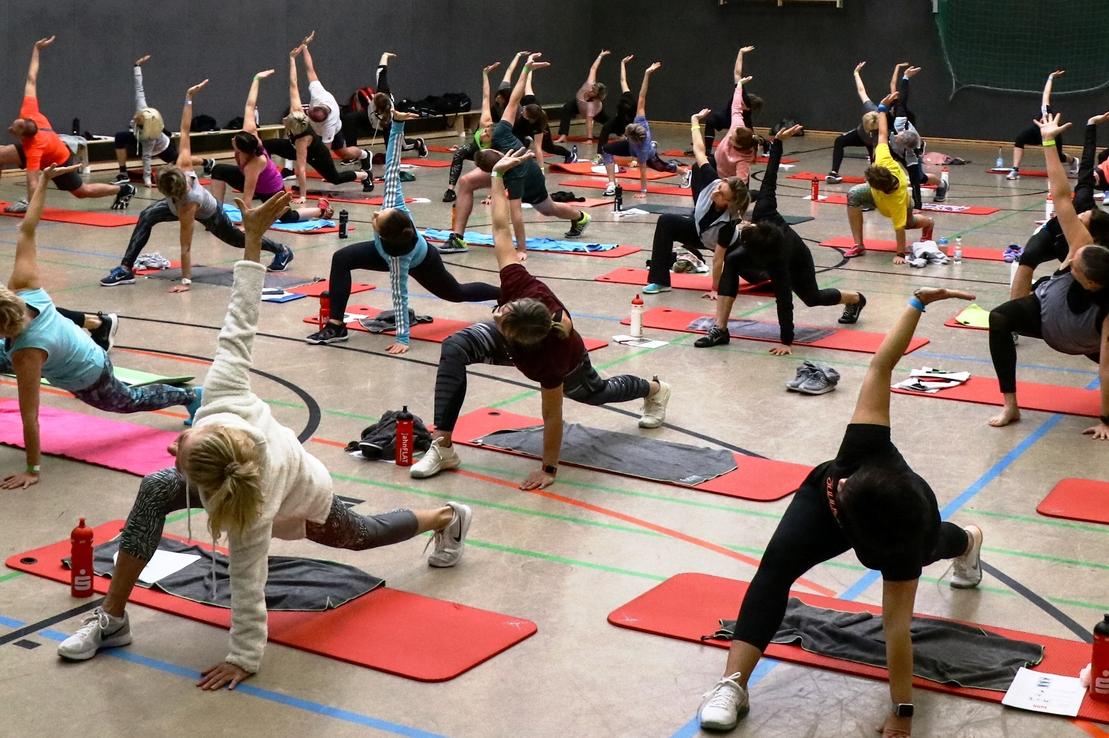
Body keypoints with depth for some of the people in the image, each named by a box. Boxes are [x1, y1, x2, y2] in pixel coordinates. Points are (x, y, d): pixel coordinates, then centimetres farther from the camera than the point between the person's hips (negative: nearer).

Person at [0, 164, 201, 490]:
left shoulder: (27, 352, -44)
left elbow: (29, 415, -38)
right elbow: (27, 232, -27)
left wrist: (32, 470, -32)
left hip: (90, 380, -6)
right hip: (85, 349, 6)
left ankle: (190, 396, 46)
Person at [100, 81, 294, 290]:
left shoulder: (188, 206, -47)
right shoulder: (183, 167, -37)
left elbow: (185, 246, -44)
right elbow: (184, 131, -35)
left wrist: (185, 281, -41)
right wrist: (189, 98, -34)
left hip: (209, 216, -6)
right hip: (179, 202, 6)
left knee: (238, 239, 21)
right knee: (146, 217, -18)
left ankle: (282, 251, 47)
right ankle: (126, 269, -15)